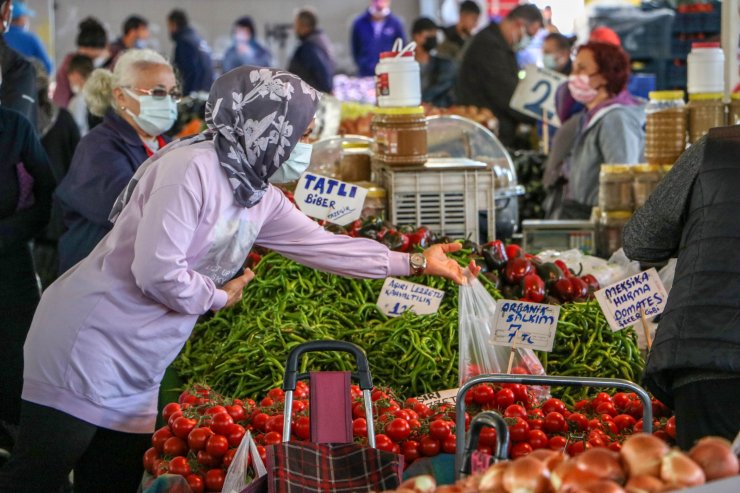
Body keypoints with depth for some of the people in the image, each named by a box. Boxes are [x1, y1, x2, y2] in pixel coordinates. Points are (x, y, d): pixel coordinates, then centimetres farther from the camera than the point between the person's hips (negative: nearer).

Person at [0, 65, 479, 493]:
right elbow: (156, 271, -25)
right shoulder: (193, 168, -19)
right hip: (88, 343, -9)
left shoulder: (260, 199, 9)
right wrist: (220, 297, -8)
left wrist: (416, 262, 21)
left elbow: (323, 244, 19)